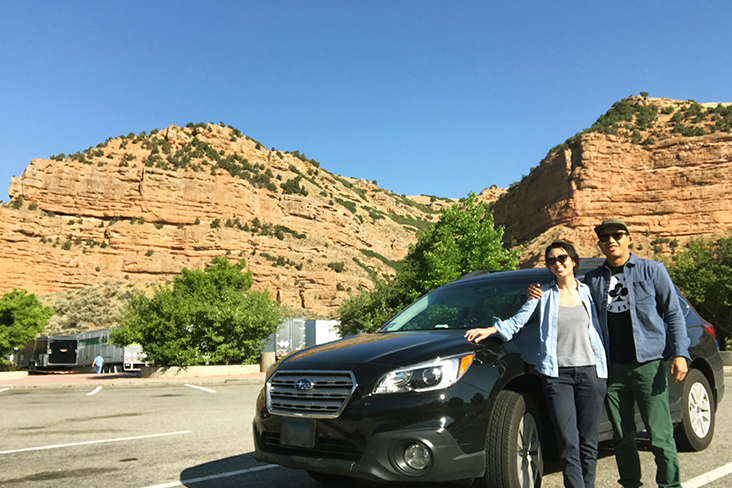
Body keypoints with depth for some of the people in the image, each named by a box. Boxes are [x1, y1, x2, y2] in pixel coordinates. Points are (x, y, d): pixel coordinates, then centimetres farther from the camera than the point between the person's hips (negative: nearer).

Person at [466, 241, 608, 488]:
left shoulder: (587, 291, 11)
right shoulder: (543, 293, 7)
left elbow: (601, 330, 16)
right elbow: (518, 320, 4)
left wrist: (608, 361, 10)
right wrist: (490, 330, -11)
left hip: (590, 371, 2)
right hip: (557, 374, -1)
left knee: (588, 441, 5)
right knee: (568, 442, -8)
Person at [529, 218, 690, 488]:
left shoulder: (653, 270, 4)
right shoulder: (592, 279, 11)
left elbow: (674, 314, 4)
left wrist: (680, 354, -7)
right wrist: (543, 297, 0)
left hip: (648, 364, -3)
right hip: (612, 368, 3)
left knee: (661, 436, -1)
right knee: (622, 438, 10)